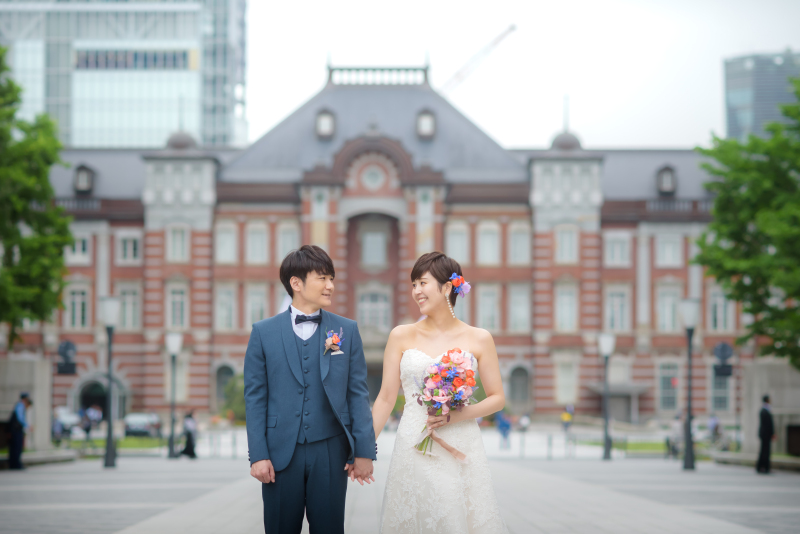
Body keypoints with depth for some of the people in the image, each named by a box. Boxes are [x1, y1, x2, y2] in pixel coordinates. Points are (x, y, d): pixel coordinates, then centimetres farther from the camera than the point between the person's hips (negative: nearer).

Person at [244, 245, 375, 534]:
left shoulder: (347, 330, 5)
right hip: (280, 453, 0)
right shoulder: (263, 332, 2)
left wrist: (364, 451, -1)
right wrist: (258, 455, -5)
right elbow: (255, 397, 1)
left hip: (330, 450, 1)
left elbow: (358, 393, 3)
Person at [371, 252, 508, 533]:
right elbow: (386, 398, 5)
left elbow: (497, 399, 4)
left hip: (461, 451, 0)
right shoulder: (402, 336, 3)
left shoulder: (479, 339, 2)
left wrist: (458, 415, -12)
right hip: (413, 449, 1)